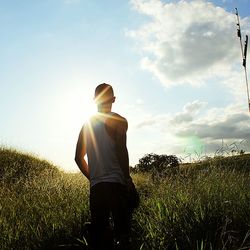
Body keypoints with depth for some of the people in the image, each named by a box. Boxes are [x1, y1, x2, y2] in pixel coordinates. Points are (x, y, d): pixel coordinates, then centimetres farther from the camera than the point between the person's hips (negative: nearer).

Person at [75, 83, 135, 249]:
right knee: (122, 229, 0)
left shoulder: (87, 125, 15)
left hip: (95, 186, 5)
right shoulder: (118, 121, -1)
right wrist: (128, 178, -6)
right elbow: (121, 150, -14)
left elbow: (79, 157, 15)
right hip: (116, 183, -5)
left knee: (99, 230, 9)